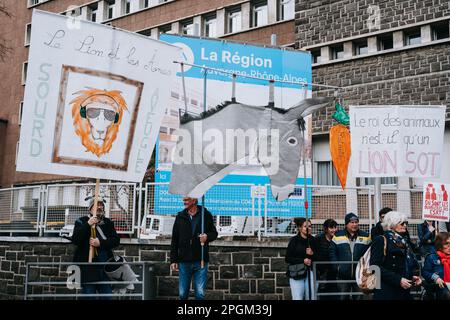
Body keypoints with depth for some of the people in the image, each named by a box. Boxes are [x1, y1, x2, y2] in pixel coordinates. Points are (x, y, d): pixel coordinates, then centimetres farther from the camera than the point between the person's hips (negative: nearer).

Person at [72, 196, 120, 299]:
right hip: (88, 268, -3)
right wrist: (88, 224, -19)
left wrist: (100, 243, -15)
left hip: (105, 267, 3)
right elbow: (75, 240, -9)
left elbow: (116, 240, 2)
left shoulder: (108, 222, 11)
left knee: (107, 296, 5)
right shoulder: (81, 221, 4)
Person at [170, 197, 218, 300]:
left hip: (201, 261, -2)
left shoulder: (206, 215, 0)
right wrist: (173, 260, 4)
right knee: (183, 293, 8)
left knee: (200, 294, 1)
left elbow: (214, 233, 9)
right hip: (184, 262, 2)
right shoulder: (180, 217, 5)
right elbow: (174, 240, 8)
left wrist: (207, 237, -15)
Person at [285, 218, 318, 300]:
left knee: (311, 297, 1)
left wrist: (312, 254, -9)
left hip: (310, 272, 3)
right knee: (298, 298, -5)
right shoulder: (294, 240, -2)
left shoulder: (313, 240, 6)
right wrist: (302, 260, -13)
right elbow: (287, 258, -4)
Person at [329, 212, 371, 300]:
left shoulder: (365, 236, 3)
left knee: (359, 297, 8)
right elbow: (332, 252, 2)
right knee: (343, 297, 9)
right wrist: (336, 266, -6)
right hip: (343, 275, 0)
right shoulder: (338, 236, 2)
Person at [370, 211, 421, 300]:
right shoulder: (381, 241, -7)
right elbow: (376, 267, -17)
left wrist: (413, 276, 2)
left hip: (405, 291, 7)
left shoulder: (404, 241, 16)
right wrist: (398, 280, -21)